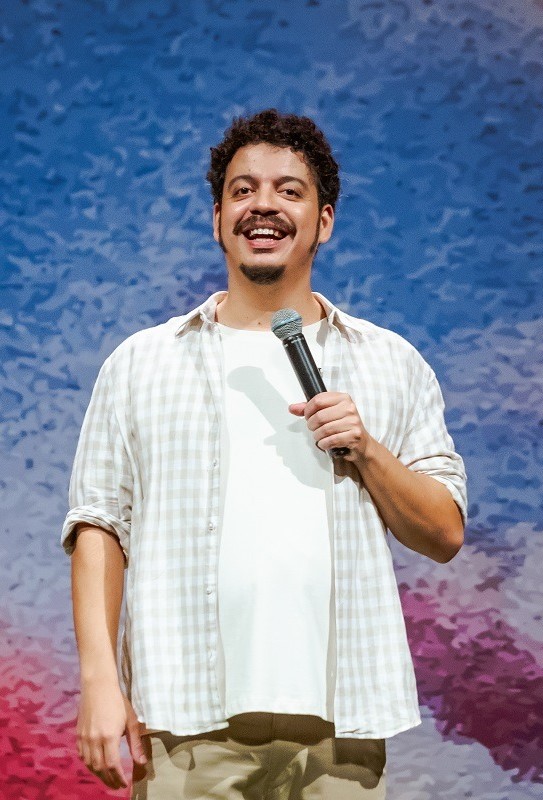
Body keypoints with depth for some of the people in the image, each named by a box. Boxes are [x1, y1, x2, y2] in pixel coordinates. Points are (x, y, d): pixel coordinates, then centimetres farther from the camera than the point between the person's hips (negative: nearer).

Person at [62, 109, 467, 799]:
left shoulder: (390, 364, 12)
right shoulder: (141, 362, 10)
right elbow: (100, 526, 5)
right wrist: (100, 679, -6)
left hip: (338, 719, 1)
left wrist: (366, 450, -6)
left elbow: (445, 535, 10)